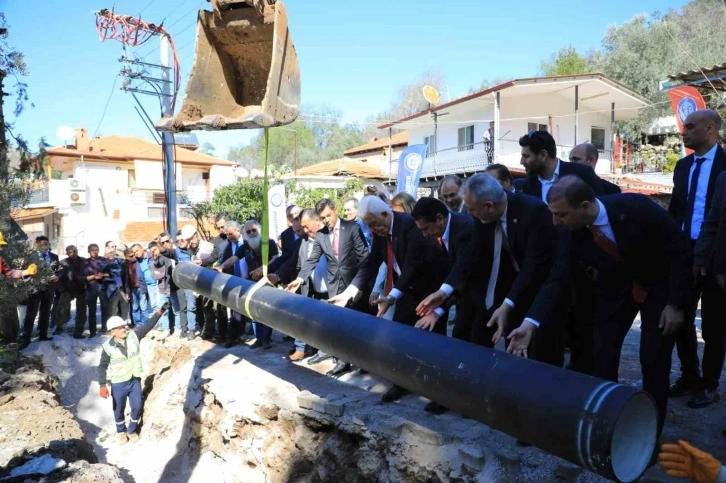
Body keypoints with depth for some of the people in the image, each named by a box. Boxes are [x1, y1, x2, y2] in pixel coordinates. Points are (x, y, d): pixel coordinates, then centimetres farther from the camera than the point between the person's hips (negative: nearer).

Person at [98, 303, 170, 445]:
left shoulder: (134, 336, -9)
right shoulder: (108, 347, -15)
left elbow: (148, 325, -8)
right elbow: (102, 367, -9)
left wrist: (160, 312, -18)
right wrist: (102, 385, -15)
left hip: (135, 380, 3)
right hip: (118, 384, -2)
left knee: (137, 407, 12)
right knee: (119, 409, 16)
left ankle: (132, 430, 36)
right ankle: (121, 431, 42)